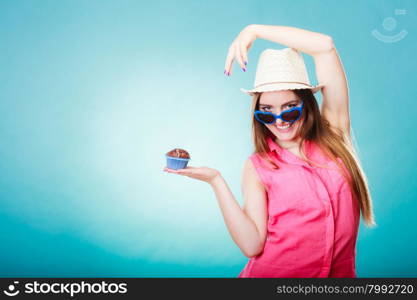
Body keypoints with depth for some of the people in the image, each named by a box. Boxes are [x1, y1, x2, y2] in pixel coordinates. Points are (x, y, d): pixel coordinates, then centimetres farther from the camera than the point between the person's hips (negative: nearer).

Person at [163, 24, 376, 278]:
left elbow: (326, 46, -8)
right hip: (271, 273, -2)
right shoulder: (257, 167, -2)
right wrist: (216, 180, -17)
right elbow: (252, 245, -13)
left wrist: (255, 30, -7)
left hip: (340, 272, 3)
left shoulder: (333, 135, -1)